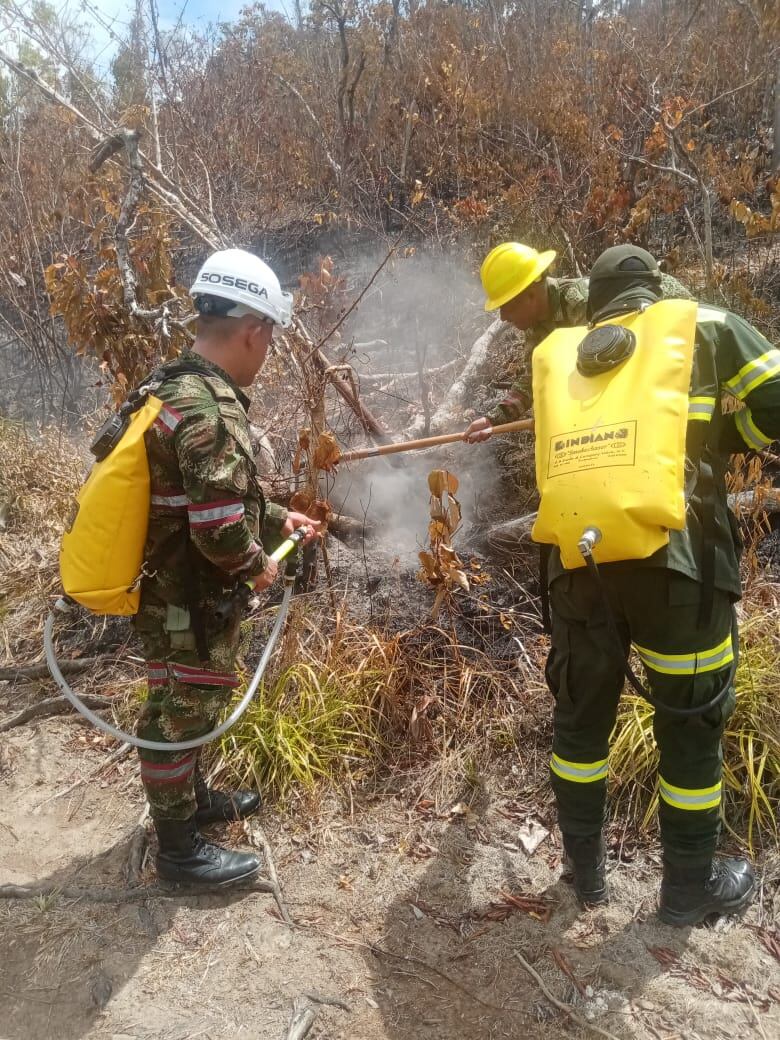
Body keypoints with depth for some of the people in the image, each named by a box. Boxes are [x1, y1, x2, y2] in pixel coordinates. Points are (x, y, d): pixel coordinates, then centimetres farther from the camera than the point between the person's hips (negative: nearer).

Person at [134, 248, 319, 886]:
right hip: (188, 602, -10)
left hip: (178, 592, 10)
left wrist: (278, 520, 18)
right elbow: (219, 528, -32)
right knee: (181, 715, 7)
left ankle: (192, 798, 46)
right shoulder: (211, 410, -28)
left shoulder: (182, 387, 6)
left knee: (190, 707, 25)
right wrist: (258, 566, -12)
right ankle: (178, 848, 26)